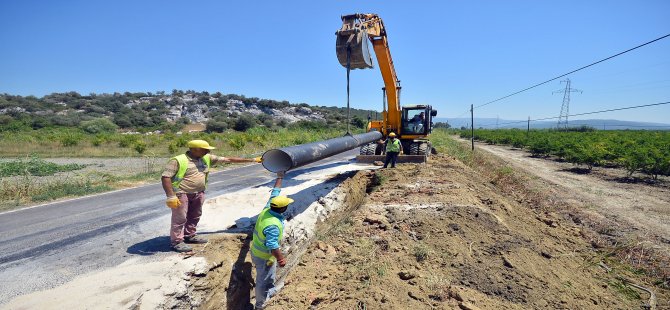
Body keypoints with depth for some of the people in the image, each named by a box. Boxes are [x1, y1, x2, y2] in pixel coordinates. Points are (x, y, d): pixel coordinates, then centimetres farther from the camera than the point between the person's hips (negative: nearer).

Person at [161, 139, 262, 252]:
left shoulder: (207, 158, 2)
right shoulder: (178, 161, -15)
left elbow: (228, 159, 2)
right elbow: (165, 177, -17)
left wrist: (253, 160, 1)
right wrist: (171, 196, -24)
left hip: (198, 194, 7)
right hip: (182, 194, -7)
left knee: (195, 216, 18)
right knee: (180, 218, 2)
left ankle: (190, 235, 37)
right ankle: (177, 242, 16)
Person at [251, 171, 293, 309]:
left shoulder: (267, 209, -14)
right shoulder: (273, 225, -38)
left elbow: (275, 192, -2)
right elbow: (272, 245, -35)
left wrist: (279, 177, 8)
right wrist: (280, 258, -22)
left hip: (257, 251, 9)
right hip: (264, 257, -9)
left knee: (271, 275, 32)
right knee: (264, 280, 14)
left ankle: (271, 290, 56)